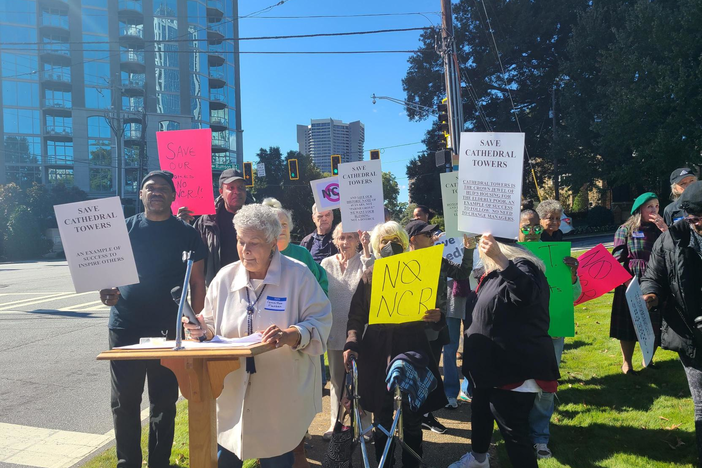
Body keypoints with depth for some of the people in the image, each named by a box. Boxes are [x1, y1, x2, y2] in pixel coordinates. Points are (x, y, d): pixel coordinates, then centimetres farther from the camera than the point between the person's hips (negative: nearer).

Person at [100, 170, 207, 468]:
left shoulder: (186, 234, 2)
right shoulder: (124, 228, 6)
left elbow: (197, 283, 2)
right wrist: (106, 291, -12)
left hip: (169, 330, -1)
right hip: (125, 328, 1)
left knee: (164, 402, 9)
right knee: (125, 402, 9)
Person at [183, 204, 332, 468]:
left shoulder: (298, 275, -9)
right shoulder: (225, 277, 2)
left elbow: (320, 320, -10)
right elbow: (213, 326, 8)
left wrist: (290, 335, -27)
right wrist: (204, 330, -14)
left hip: (282, 394, -3)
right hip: (232, 391, 3)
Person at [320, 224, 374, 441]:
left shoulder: (364, 260, -1)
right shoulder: (327, 263, 5)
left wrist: (366, 248, -26)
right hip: (335, 331, 3)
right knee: (337, 379, 12)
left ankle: (364, 425, 20)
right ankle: (336, 423, 25)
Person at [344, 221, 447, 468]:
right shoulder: (369, 276, 6)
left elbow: (435, 321, 5)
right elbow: (356, 317, 5)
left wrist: (437, 317, -18)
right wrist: (351, 343, -11)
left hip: (412, 352, 0)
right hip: (376, 354, 1)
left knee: (412, 418, 6)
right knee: (381, 417, 9)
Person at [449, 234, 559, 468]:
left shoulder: (521, 267, -19)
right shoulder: (496, 273, 12)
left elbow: (527, 294, -44)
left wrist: (499, 259, -55)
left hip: (514, 368, -11)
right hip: (493, 363, 11)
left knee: (513, 431, -5)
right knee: (480, 411, 26)